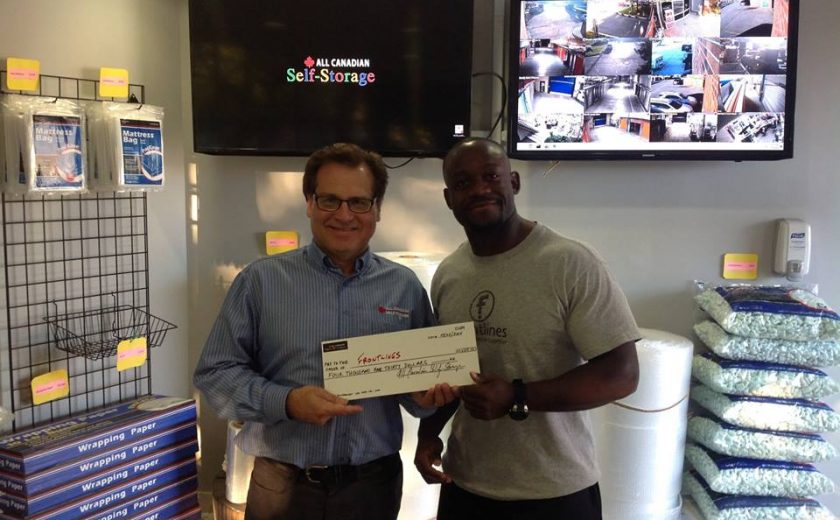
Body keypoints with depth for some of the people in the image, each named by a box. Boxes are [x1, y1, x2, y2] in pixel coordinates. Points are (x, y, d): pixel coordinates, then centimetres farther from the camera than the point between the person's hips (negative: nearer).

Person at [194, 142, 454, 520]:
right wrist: (286, 402, -18)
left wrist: (425, 396, -13)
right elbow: (215, 372, -3)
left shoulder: (405, 287, 3)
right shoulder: (262, 280, -3)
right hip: (282, 486, -1)